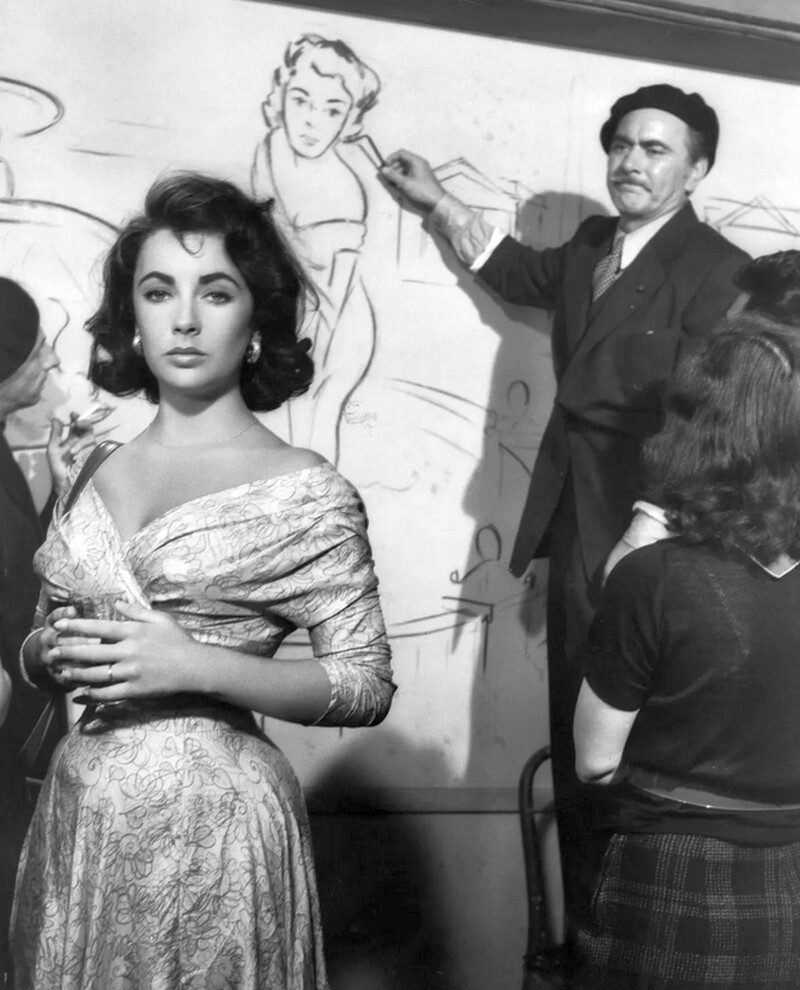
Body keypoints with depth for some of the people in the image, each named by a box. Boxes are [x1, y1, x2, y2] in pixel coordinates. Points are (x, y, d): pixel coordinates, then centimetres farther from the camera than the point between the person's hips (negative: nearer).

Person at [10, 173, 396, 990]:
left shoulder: (305, 492, -9)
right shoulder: (93, 476, 4)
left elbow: (366, 686, -10)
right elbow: (34, 647, 14)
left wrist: (197, 666, -20)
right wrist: (56, 651, -9)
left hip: (210, 822, -4)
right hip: (76, 821, 4)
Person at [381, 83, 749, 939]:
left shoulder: (718, 273, -13)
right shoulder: (592, 244, 11)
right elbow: (521, 274, 32)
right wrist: (438, 202, 33)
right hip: (573, 531, 8)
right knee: (574, 746, 14)